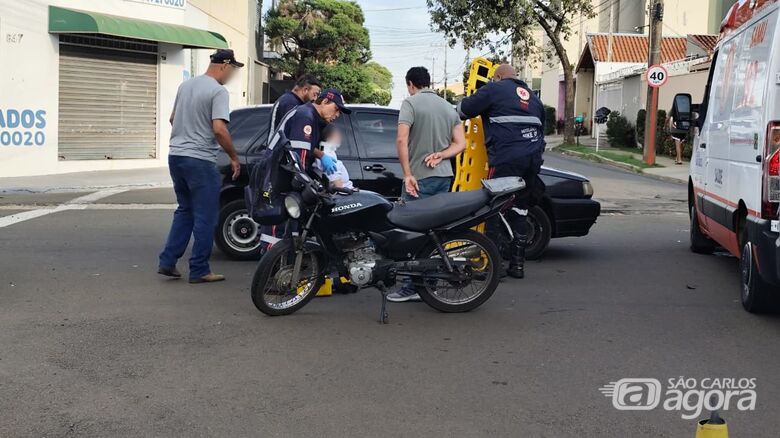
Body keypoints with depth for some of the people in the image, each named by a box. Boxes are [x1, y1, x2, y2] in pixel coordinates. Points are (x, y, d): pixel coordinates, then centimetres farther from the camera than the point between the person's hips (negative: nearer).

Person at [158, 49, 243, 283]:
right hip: (200, 161, -8)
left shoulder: (186, 85, 13)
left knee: (184, 211, 20)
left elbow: (173, 119, 23)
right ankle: (199, 270, 5)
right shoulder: (218, 91, -12)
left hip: (175, 156, 8)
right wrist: (234, 157, -11)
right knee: (205, 218, 1)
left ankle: (167, 261, 16)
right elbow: (219, 129, -22)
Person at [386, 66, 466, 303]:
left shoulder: (411, 103, -6)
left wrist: (407, 174, -15)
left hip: (420, 177, -7)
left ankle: (412, 287, -5)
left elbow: (401, 140, -17)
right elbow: (460, 143, 9)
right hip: (444, 176, 7)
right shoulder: (448, 107, 15)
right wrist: (440, 155, -4)